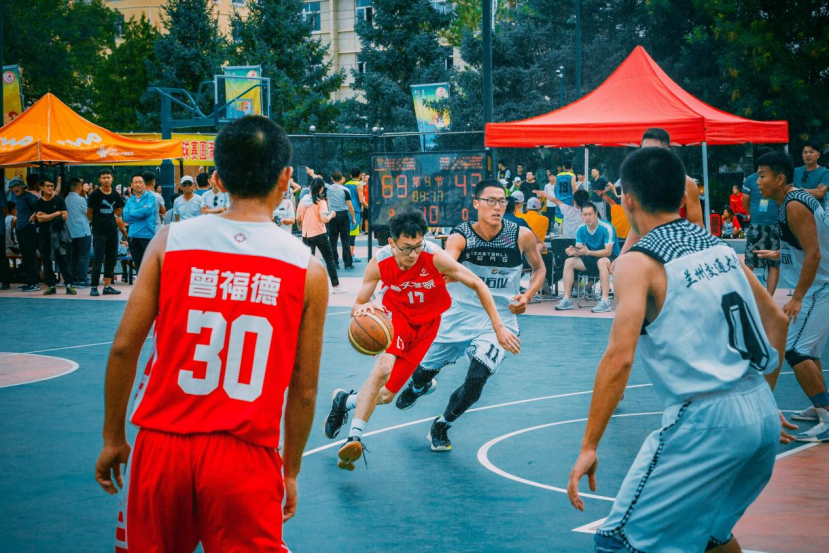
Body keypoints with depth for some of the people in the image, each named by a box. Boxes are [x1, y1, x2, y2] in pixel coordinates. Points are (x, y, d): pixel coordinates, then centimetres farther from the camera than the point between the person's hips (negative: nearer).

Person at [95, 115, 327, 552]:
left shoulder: (170, 241, 0)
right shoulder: (308, 269, -1)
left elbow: (124, 348, 0)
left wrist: (113, 439, 12)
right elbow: (304, 390, 3)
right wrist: (290, 471, 16)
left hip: (163, 446, 2)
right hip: (246, 457, -1)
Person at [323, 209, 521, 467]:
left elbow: (477, 285, -18)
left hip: (426, 323, 1)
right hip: (396, 315, -1)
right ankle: (354, 438, -23)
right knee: (383, 369, -32)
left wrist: (499, 328, -17)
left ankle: (345, 401, 25)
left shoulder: (435, 257, -28)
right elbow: (357, 307, -12)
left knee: (386, 395, -5)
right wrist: (363, 308, -38)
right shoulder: (379, 264, -22)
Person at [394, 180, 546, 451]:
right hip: (459, 316, 1)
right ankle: (417, 387, 58)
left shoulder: (522, 236, -10)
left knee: (476, 379, -19)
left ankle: (441, 426, 9)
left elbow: (539, 268, 8)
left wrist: (527, 296, -10)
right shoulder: (460, 236, -15)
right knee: (424, 369, 16)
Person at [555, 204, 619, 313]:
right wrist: (573, 251, -31)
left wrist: (588, 252, -39)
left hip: (612, 259, -6)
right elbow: (578, 249, -5)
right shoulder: (581, 229, -3)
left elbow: (608, 252, -27)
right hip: (592, 259, 6)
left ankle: (606, 301, -40)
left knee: (602, 262, -39)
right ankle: (567, 299, -7)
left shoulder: (606, 228, -21)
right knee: (569, 262, -9)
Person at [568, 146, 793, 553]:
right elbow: (776, 322, 20)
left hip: (703, 421, -8)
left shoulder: (637, 262, -8)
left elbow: (619, 356, -18)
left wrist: (589, 447, -15)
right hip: (762, 417, 8)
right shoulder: (719, 248, 13)